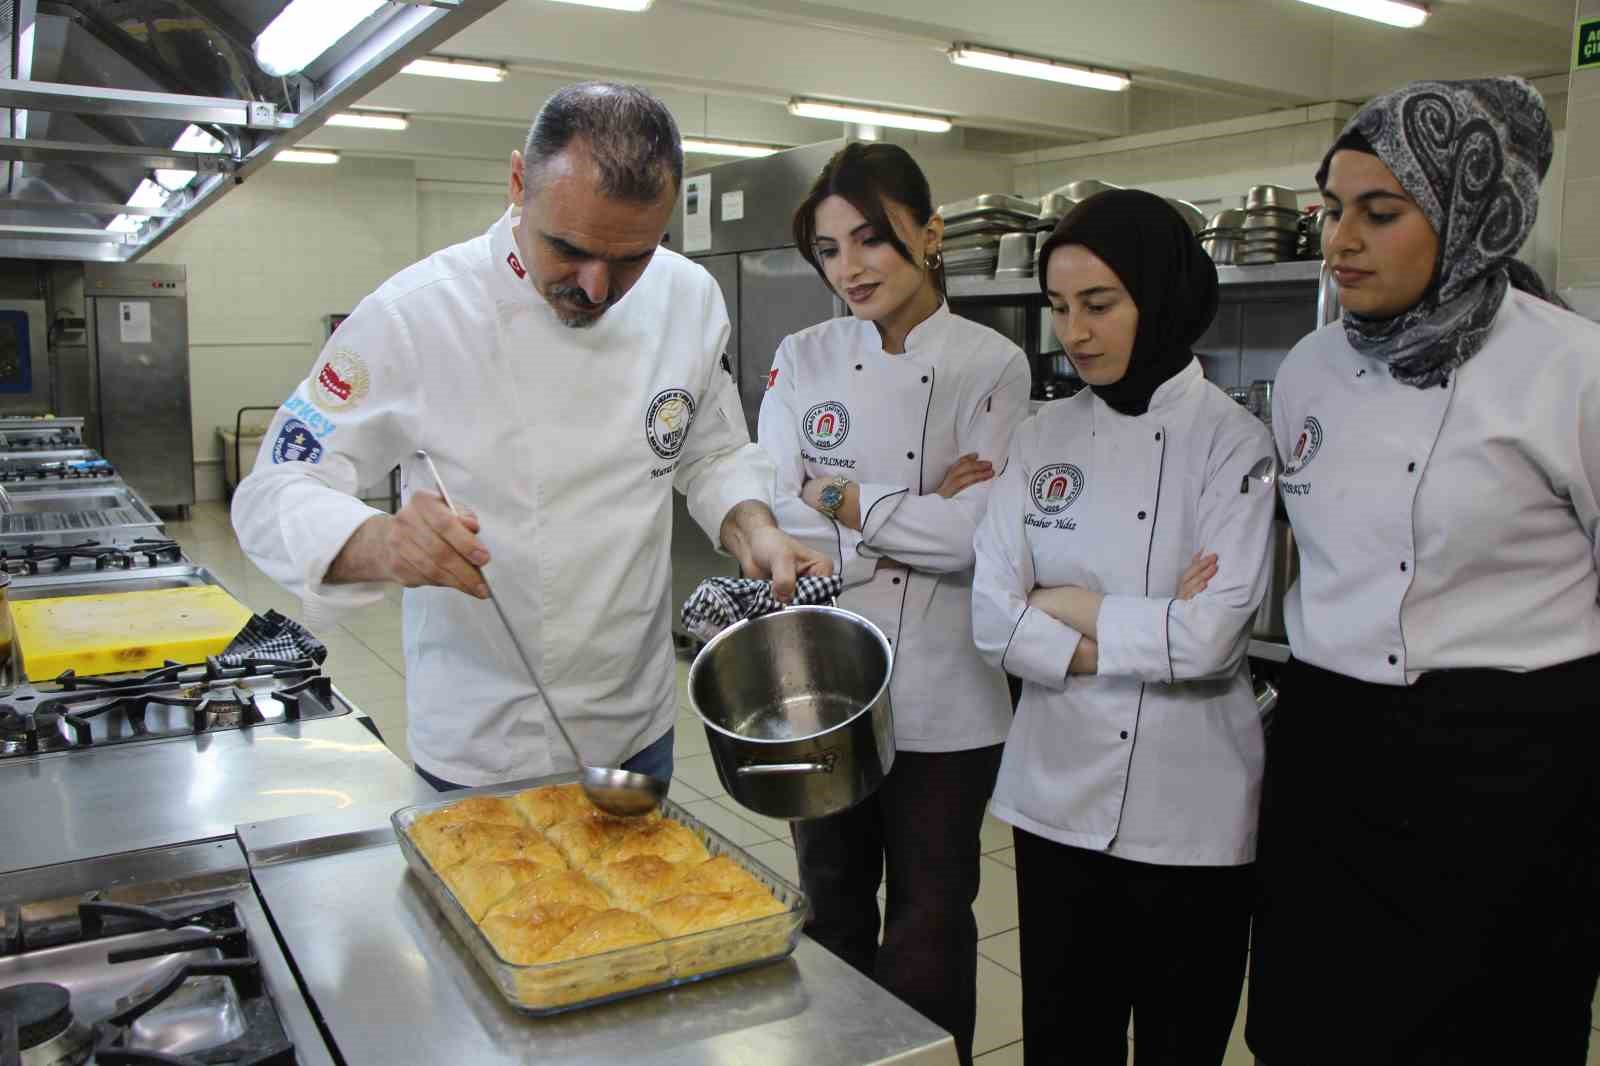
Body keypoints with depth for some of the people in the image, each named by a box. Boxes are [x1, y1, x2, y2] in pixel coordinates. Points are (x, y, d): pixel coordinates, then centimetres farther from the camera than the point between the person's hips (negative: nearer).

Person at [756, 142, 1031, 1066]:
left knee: (930, 919, 13)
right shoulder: (804, 360, 1)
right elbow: (773, 515, -10)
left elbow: (977, 533, -16)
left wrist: (840, 501, -13)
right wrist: (918, 518, -15)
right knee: (833, 901, 19)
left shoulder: (992, 366, -6)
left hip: (944, 695, -2)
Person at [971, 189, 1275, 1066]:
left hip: (1189, 807, -3)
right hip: (1057, 792, 3)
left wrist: (1066, 607, -10)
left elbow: (1211, 638, -20)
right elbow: (993, 619, -6)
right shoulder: (1043, 438, 1)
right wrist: (1142, 636, -15)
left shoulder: (1232, 442, -9)